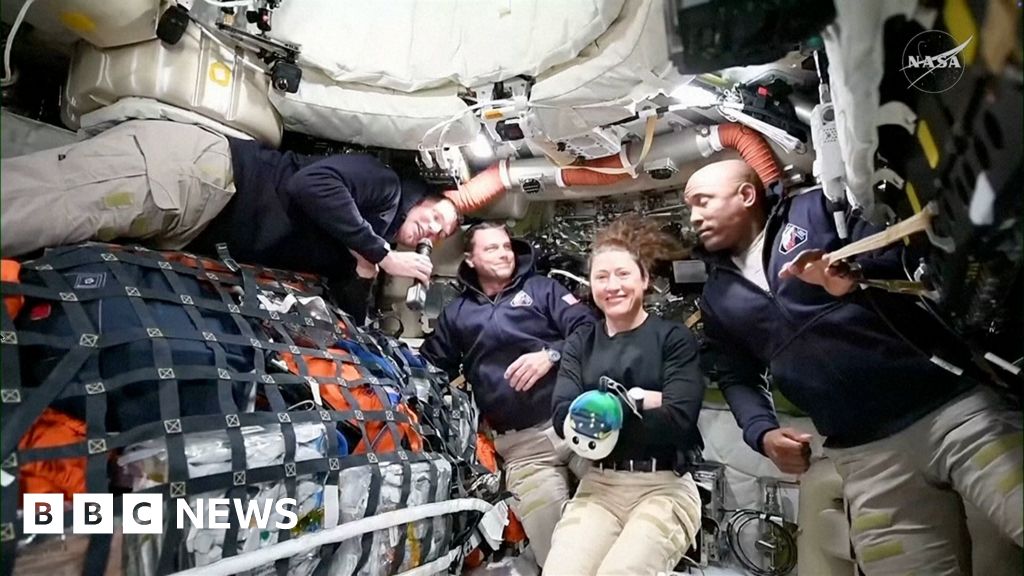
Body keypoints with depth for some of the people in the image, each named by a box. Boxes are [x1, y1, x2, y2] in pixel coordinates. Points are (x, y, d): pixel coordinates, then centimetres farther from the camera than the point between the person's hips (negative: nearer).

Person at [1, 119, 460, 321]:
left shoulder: (357, 247, 21)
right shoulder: (383, 181, -1)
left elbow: (349, 313, 19)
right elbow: (311, 183, -20)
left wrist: (365, 270, -1)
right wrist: (380, 254, -14)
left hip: (188, 232, 7)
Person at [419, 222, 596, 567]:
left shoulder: (541, 287, 12)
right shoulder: (456, 313, 18)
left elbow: (588, 328, 1)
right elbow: (430, 368, 20)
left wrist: (551, 354, -13)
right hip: (522, 446, 1)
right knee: (557, 551, -2)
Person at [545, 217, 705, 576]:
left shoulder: (674, 337, 0)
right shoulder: (581, 343, 9)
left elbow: (677, 421, -13)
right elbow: (564, 418, -4)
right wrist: (635, 401, -13)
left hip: (665, 488, -2)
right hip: (597, 485, 3)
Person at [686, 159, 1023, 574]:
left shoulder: (817, 209, 6)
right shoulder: (717, 297, 15)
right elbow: (736, 376, 18)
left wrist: (856, 274, -20)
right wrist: (762, 434, 0)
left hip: (953, 403, -2)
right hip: (865, 455, 3)